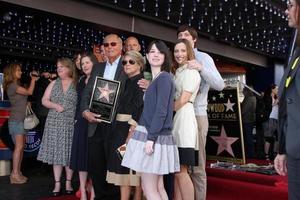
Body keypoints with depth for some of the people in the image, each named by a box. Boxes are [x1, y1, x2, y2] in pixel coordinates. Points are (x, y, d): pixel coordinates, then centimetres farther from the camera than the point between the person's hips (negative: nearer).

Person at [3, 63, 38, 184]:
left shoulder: (18, 86, 19)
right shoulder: (12, 86, -9)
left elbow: (27, 94, 8)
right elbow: (29, 92, -13)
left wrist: (34, 79, 7)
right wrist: (33, 78, 0)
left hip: (22, 120, 9)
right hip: (16, 120, -9)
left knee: (21, 147, 7)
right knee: (19, 146, -11)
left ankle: (18, 172, 11)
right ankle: (14, 174, -9)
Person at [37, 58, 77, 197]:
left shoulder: (77, 84, 2)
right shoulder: (54, 83, 11)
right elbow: (44, 100, 8)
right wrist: (56, 106, -9)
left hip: (71, 123, -2)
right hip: (55, 123, 3)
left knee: (69, 153, 3)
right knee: (56, 153, 3)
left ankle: (68, 182, 15)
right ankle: (57, 184, 10)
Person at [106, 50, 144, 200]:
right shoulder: (127, 82, 18)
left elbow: (139, 109, -17)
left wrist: (132, 132, -22)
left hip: (132, 128, -8)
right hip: (121, 128, 8)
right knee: (122, 164, 9)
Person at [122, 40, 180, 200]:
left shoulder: (164, 77, -9)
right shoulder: (155, 79, 18)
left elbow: (162, 110, -18)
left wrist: (151, 138, -21)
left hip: (154, 136, -9)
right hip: (149, 134, 9)